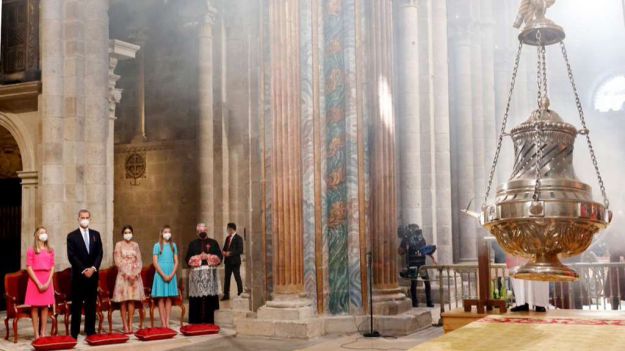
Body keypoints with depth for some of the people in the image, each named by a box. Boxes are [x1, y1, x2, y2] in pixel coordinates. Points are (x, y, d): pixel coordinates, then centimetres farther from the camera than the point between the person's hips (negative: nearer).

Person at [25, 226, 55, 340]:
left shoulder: (50, 250, 9)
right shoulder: (31, 250, -3)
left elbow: (52, 267, 6)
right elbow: (29, 268, -8)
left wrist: (48, 282, -7)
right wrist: (38, 283, -14)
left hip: (47, 281, 4)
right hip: (35, 280, -4)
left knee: (45, 307, 5)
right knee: (35, 307, -1)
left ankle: (43, 333, 11)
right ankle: (36, 334, 2)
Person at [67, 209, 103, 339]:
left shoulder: (95, 234, 11)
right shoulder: (72, 236, 0)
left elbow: (99, 253, 5)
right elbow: (72, 256, -7)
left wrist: (93, 268, -9)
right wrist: (83, 270, -14)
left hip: (93, 274, 3)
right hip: (78, 275, -3)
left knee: (91, 304, 7)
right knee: (77, 305, 0)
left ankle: (90, 331, 13)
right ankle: (75, 333, 3)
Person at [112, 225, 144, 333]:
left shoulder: (135, 245, 10)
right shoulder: (119, 244, 0)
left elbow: (139, 261, 7)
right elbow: (118, 262, -6)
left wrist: (136, 274, -9)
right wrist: (128, 274, -13)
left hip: (135, 275, 3)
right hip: (123, 275, -3)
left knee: (132, 300, 2)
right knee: (123, 301, -2)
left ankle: (130, 324, 5)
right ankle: (125, 325, 0)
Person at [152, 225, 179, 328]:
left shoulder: (173, 245, 8)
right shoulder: (157, 245, -1)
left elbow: (176, 262, 6)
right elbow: (155, 262, -6)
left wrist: (171, 275, -7)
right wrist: (163, 275, -12)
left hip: (171, 275, 3)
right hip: (160, 274, -3)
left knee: (168, 298, 4)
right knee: (161, 298, -2)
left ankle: (167, 322, 5)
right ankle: (163, 323, 0)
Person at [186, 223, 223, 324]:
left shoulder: (213, 242, 10)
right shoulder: (193, 244, 12)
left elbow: (219, 257, 4)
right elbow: (188, 259, 6)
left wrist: (208, 257, -10)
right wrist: (198, 257, -9)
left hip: (210, 273, 0)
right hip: (196, 274, 0)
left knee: (210, 297, -4)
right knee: (197, 298, -5)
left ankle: (209, 320, 1)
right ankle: (197, 321, -1)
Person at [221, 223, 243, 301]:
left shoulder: (238, 238, -9)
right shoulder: (227, 238, 13)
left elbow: (240, 251, -14)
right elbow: (225, 247, 22)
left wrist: (230, 253, -18)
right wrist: (224, 252, -1)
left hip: (235, 261, -7)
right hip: (228, 261, 7)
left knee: (237, 278, -1)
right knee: (226, 278, 8)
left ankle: (240, 294, 8)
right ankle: (226, 295, 14)